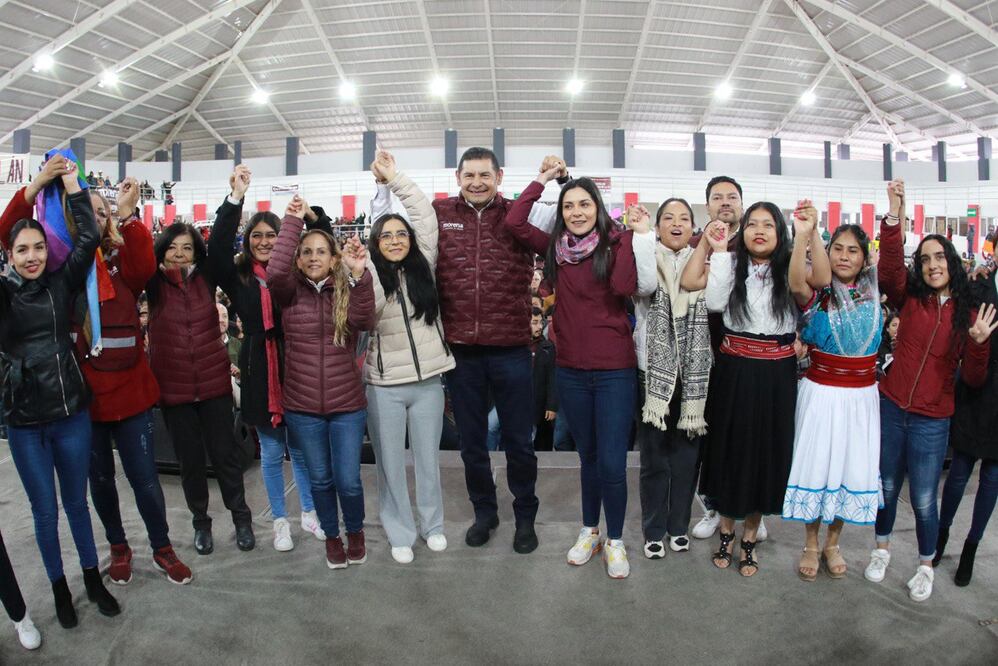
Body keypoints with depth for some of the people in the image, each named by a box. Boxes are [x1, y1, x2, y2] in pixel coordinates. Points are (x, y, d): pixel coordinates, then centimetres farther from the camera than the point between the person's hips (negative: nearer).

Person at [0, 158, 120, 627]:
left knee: (77, 503, 16)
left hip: (72, 412, 1)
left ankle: (93, 579, 33)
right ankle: (60, 588, 31)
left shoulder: (62, 284, -2)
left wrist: (71, 184, -10)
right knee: (45, 511, 12)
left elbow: (88, 239, -12)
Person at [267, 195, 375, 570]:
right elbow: (274, 272, -23)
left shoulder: (347, 291, 0)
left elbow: (363, 322, -20)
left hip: (347, 405, 0)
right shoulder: (290, 292, -1)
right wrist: (293, 221, -21)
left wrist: (359, 275, -35)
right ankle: (331, 536, 38)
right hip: (302, 407, 1)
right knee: (320, 479, 14)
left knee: (348, 480, 5)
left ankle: (355, 531, 34)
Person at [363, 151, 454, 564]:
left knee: (428, 459, 14)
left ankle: (432, 524, 32)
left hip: (427, 381, 2)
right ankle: (400, 533, 24)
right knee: (391, 464, 8)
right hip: (383, 386, -2)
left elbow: (426, 216, 0)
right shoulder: (369, 275, -1)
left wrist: (394, 178, 0)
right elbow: (365, 314, -18)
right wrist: (358, 273, -28)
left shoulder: (423, 266, 5)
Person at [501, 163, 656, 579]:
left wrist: (635, 236, -18)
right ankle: (589, 531, 35)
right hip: (570, 369, 4)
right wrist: (542, 179, -1)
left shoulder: (615, 245, -5)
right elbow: (513, 222, -7)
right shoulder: (557, 248, 4)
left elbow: (624, 287, -22)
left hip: (614, 370, -3)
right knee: (588, 458, 18)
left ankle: (615, 541, 21)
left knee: (612, 464, -1)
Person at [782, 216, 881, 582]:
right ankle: (810, 545, 21)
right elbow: (797, 284, -29)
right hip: (820, 394, -3)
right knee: (816, 466, 4)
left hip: (860, 397, 3)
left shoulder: (874, 294, 6)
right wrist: (802, 235, -40)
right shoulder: (818, 295, -8)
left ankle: (832, 544, 28)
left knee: (851, 468, 10)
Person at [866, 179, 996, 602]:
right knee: (887, 488, 15)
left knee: (923, 500, 6)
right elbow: (890, 268, -23)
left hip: (932, 421, 0)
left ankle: (925, 567, 31)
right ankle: (882, 548, 39)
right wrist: (894, 217, -33)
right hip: (891, 410, 1)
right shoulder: (909, 298, -1)